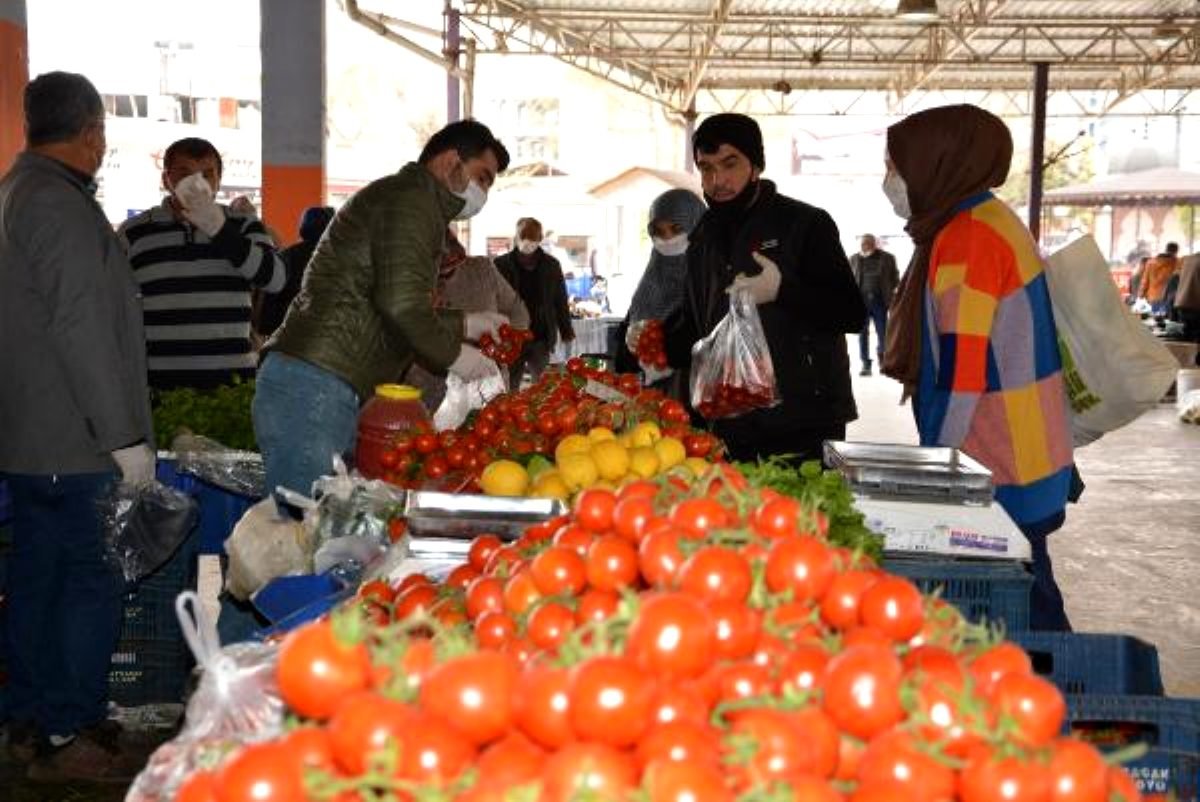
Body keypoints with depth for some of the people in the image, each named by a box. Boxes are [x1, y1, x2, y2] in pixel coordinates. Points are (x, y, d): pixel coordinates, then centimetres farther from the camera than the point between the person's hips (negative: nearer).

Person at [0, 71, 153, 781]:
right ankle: (69, 735, 6)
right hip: (75, 442, -10)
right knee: (93, 581, -2)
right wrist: (125, 438, -19)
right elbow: (84, 332, -23)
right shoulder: (61, 205, -17)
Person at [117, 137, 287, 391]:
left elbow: (275, 278, -9)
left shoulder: (242, 224, 7)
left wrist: (219, 229, -17)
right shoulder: (134, 232, 6)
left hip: (232, 380, 1)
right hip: (159, 383, 0)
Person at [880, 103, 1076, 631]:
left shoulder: (966, 236, -17)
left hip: (1002, 472, -9)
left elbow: (960, 369, -20)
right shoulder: (988, 222, 14)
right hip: (1019, 463, 9)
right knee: (1025, 602, 15)